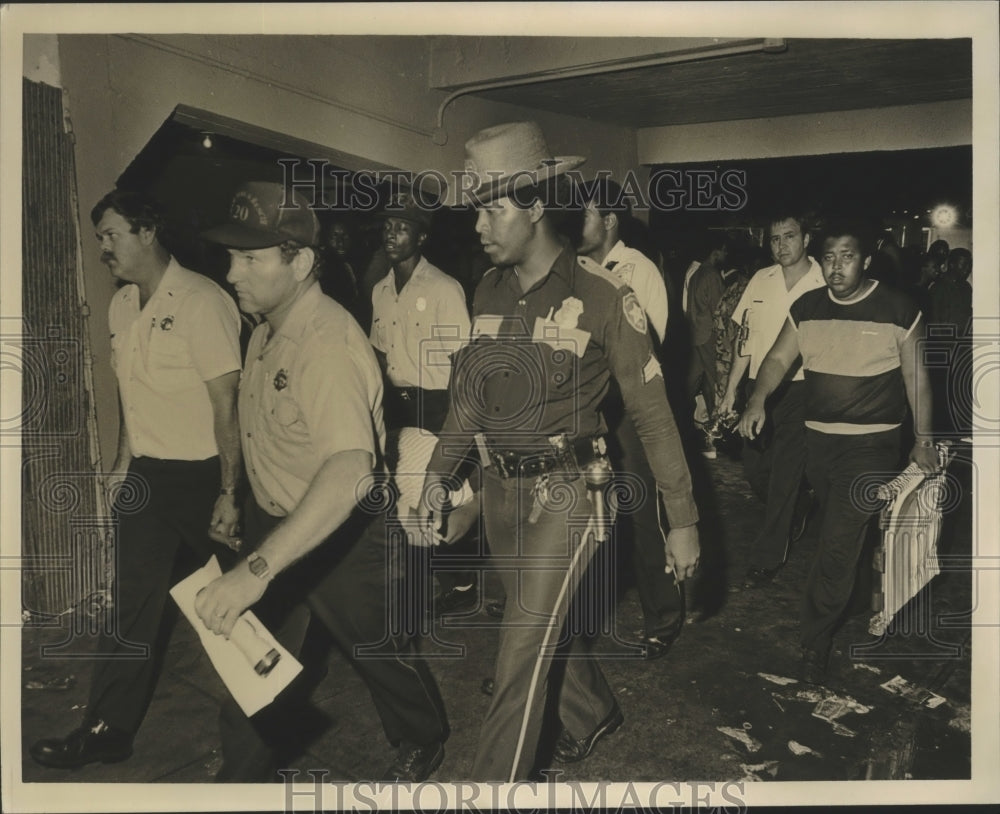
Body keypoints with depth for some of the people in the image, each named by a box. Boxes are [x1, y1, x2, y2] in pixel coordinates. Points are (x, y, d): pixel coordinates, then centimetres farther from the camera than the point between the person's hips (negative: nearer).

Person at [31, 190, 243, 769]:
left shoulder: (200, 301, -16)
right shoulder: (122, 306, 9)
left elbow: (227, 405, -17)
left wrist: (228, 493, -18)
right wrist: (123, 464, 18)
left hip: (201, 474, -6)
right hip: (147, 476, 6)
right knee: (133, 601, 8)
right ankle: (108, 730, 20)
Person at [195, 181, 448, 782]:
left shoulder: (329, 344, -31)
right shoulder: (268, 329, 0)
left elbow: (351, 470, -45)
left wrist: (256, 569, -51)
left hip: (342, 536, -7)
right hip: (272, 524, 7)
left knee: (378, 648, 16)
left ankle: (424, 742, 44)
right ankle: (244, 776, 36)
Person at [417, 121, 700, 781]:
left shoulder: (602, 295, -15)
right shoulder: (490, 292, 3)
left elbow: (652, 413, -11)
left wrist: (683, 520, -8)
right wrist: (438, 472, 12)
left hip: (566, 491, -6)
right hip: (501, 487, 6)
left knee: (523, 651, -4)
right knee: (543, 628, 21)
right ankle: (596, 713, 48)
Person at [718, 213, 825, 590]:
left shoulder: (824, 285, -7)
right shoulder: (760, 280, 5)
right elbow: (745, 338, 9)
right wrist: (731, 389, 7)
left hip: (799, 388, -5)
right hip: (758, 385, 5)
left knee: (784, 473, -1)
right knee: (754, 467, 12)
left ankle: (767, 558, 12)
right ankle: (797, 509, 43)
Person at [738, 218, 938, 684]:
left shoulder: (898, 310, -7)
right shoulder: (806, 308, 3)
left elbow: (916, 378, -1)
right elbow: (779, 358, 1)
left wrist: (924, 439, 0)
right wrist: (758, 400, -18)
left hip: (871, 443, -4)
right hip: (818, 438, 5)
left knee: (839, 543, -9)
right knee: (837, 535, 19)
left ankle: (816, 638, 4)